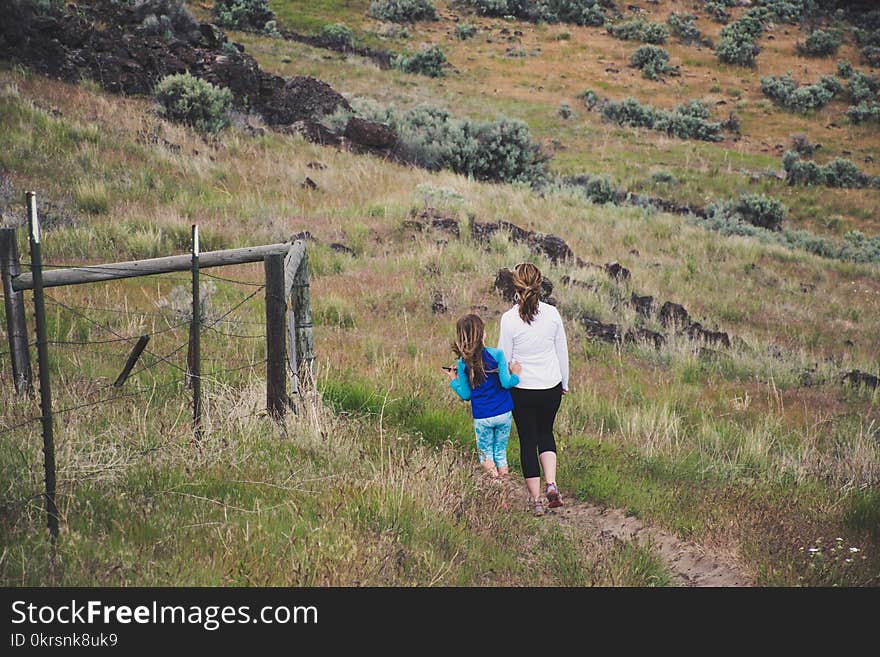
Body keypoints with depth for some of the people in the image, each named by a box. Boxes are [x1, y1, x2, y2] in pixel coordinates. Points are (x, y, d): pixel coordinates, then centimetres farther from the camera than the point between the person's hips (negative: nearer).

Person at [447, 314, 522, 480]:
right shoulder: (496, 354, -10)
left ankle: (489, 464, -11)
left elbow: (465, 395, 0)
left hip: (481, 418, 0)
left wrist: (453, 381, 16)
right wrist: (515, 374, 4)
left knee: (485, 452, 16)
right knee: (501, 452, 16)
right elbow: (506, 383, -15)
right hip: (503, 413, 0)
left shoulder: (463, 364, -5)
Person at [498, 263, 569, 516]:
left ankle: (536, 499, 15)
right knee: (546, 433, 23)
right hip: (551, 387, 3)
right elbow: (562, 352, 2)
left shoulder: (509, 319, -17)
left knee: (528, 440, 11)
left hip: (522, 389, -3)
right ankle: (552, 484, 4)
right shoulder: (552, 313, -8)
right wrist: (564, 383, 17)